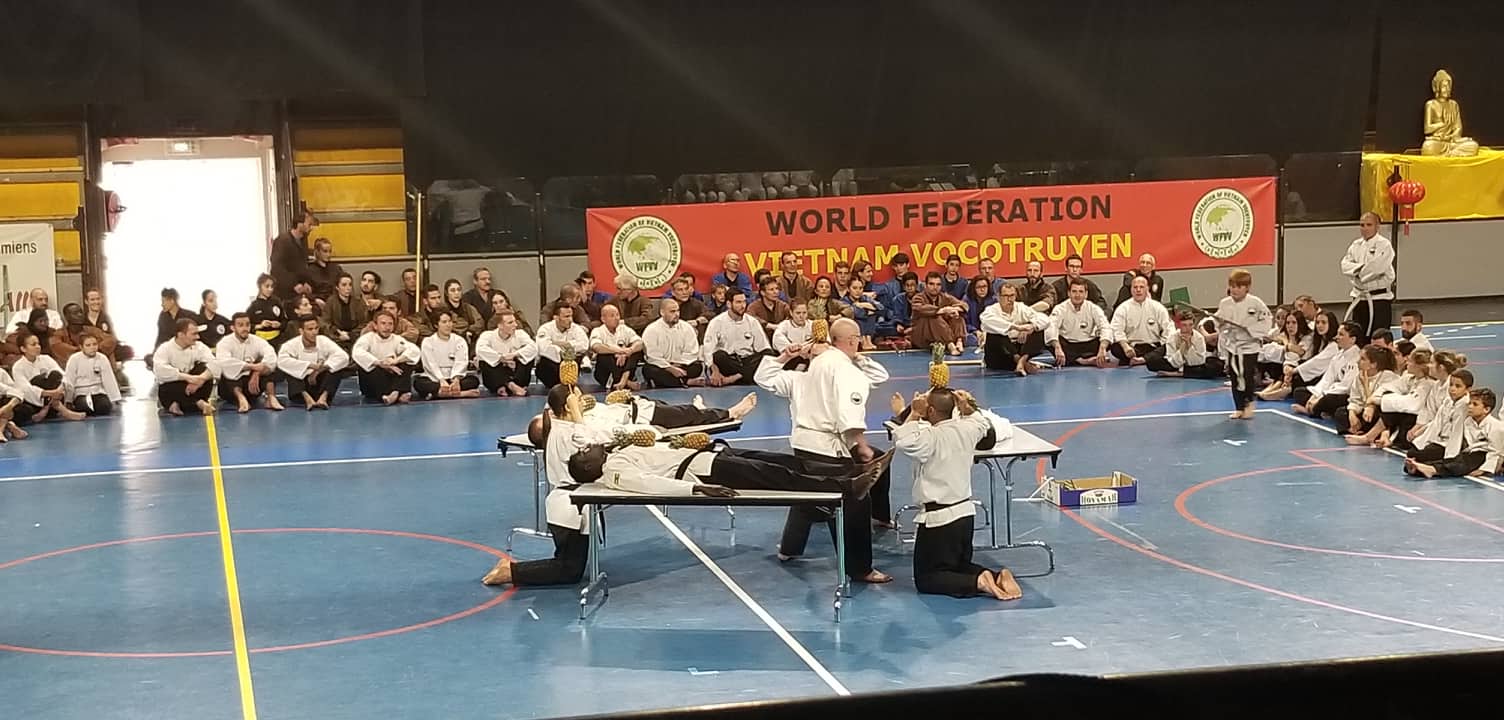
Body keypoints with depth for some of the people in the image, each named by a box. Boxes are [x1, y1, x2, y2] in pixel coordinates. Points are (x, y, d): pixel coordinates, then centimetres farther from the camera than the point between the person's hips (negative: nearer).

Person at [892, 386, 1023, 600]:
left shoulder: (930, 438, -20)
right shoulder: (967, 429, 2)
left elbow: (902, 441, -35)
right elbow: (983, 423, 24)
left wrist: (914, 414, -22)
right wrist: (967, 407, 27)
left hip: (938, 518, -8)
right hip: (965, 512, 8)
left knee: (926, 579, 3)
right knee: (961, 566, 27)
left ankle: (978, 582, -16)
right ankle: (997, 576, 0)